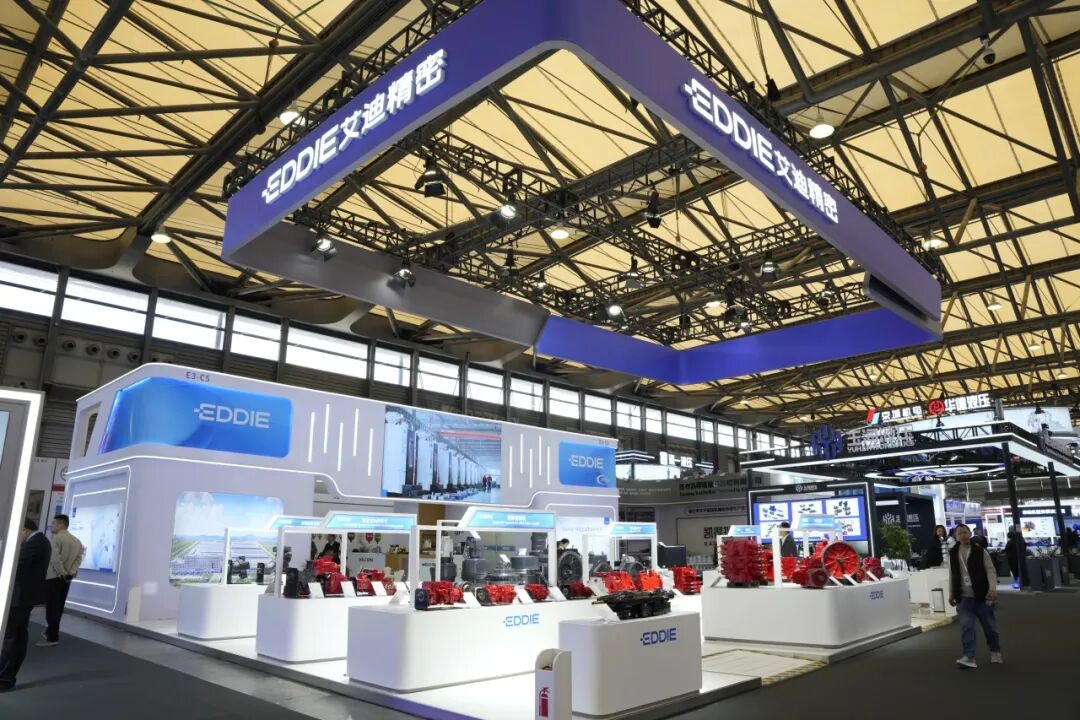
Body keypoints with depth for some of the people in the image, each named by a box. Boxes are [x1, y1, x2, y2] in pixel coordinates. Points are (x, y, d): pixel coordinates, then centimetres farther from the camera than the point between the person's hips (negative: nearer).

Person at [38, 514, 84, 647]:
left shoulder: (57, 538, -11)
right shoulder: (76, 540, 11)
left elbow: (55, 558, -21)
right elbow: (79, 558, 4)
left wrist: (61, 572, -13)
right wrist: (71, 572, 0)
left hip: (54, 577, -7)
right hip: (67, 578, 7)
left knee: (52, 607, -3)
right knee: (58, 607, 15)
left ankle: (53, 637, -2)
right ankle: (51, 632, 27)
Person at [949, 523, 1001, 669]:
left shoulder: (980, 552, -3)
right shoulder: (953, 554, 6)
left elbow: (991, 570, -8)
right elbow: (952, 575, 12)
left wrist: (993, 588, -23)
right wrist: (951, 594, 13)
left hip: (981, 595, -2)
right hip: (964, 597, 2)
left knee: (989, 626, 11)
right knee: (966, 626, -6)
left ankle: (995, 652, 32)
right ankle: (969, 657, -7)